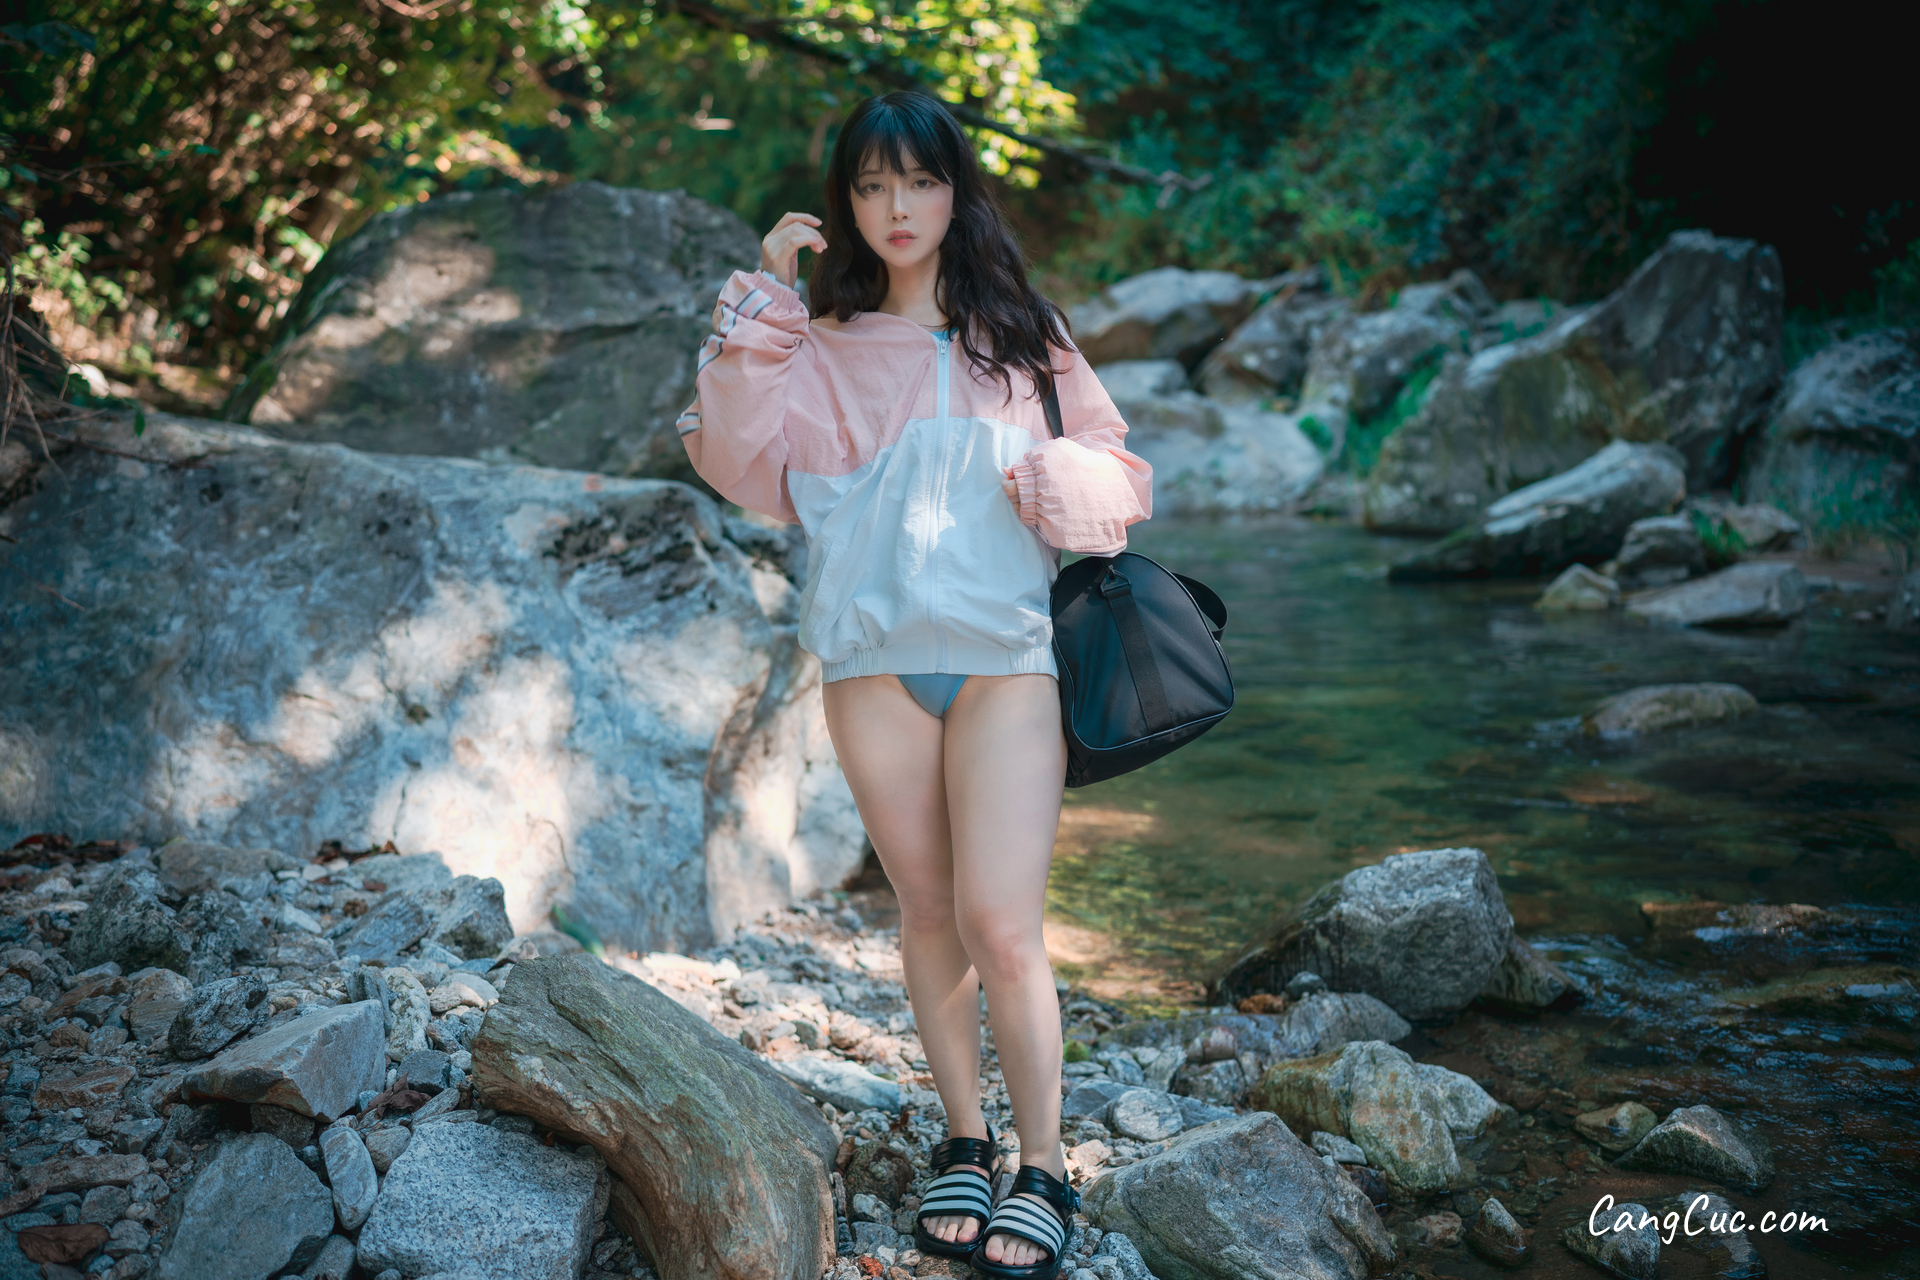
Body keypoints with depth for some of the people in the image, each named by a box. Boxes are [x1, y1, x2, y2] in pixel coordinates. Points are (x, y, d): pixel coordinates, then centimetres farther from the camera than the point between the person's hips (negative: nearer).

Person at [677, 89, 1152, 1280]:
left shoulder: (1023, 332, 12)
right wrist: (763, 305, -8)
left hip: (1007, 657, -1)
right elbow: (735, 462, -5)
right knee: (929, 913, 10)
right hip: (873, 663, 2)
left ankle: (1045, 1168, 7)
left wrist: (1045, 476, -10)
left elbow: (1120, 477, 11)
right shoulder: (819, 345, 11)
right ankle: (964, 1142, 25)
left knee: (1000, 923, -8)